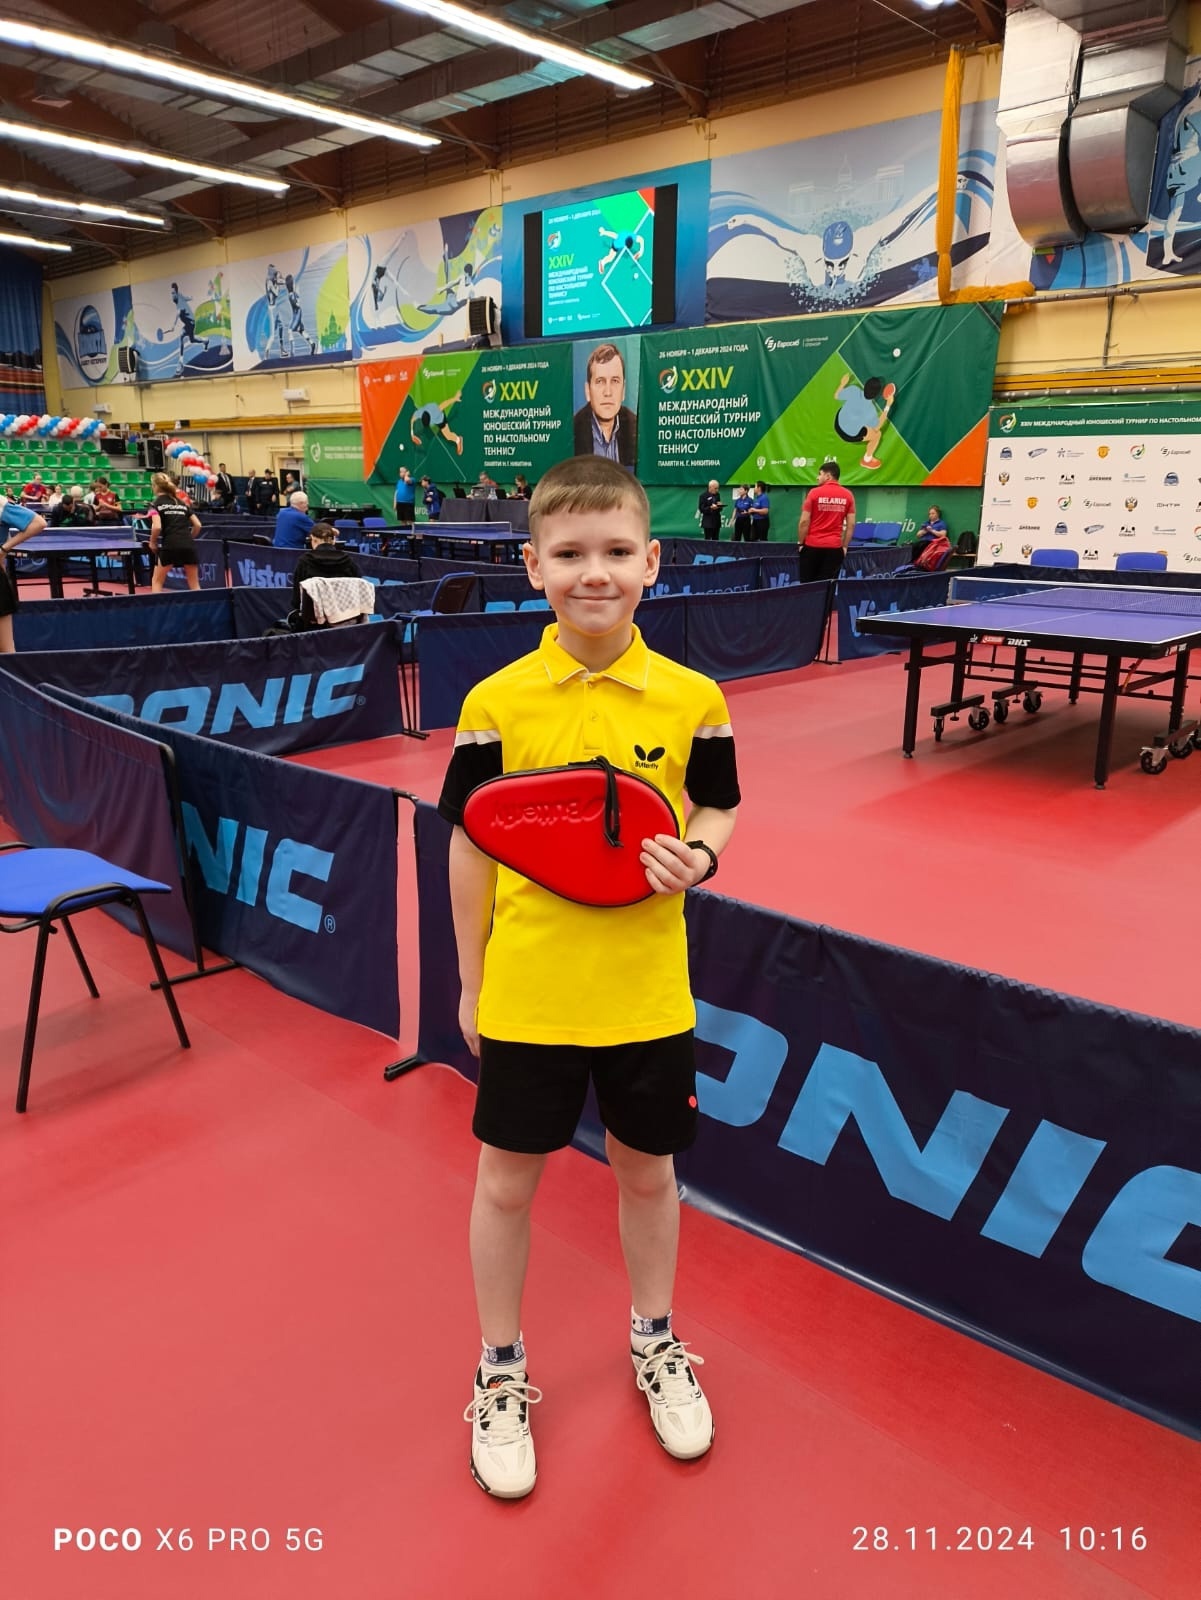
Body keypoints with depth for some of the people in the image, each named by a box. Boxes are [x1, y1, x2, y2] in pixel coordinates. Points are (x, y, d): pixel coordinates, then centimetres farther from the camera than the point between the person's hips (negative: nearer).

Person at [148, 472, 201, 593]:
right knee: (194, 584, 11)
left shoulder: (157, 503, 5)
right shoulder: (182, 503, 20)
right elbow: (197, 525, 13)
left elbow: (157, 527, -10)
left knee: (157, 581, 12)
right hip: (189, 546, 4)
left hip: (170, 546, -4)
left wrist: (152, 542, 5)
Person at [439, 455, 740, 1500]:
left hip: (647, 993, 1)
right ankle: (502, 1375, 40)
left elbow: (720, 808, 8)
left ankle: (655, 1344, 48)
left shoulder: (692, 698, -7)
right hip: (527, 993, -1)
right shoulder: (497, 702, -9)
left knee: (647, 1172, 19)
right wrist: (471, 984, 4)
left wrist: (699, 855, -16)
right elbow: (471, 847, -1)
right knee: (506, 1184, 14)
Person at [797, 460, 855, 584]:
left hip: (812, 546, -2)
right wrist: (844, 546, 7)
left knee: (807, 585, 9)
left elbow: (804, 521, -6)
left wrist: (800, 542, 3)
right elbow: (851, 524, 1)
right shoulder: (848, 495, 4)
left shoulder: (814, 492, -4)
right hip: (834, 547, 2)